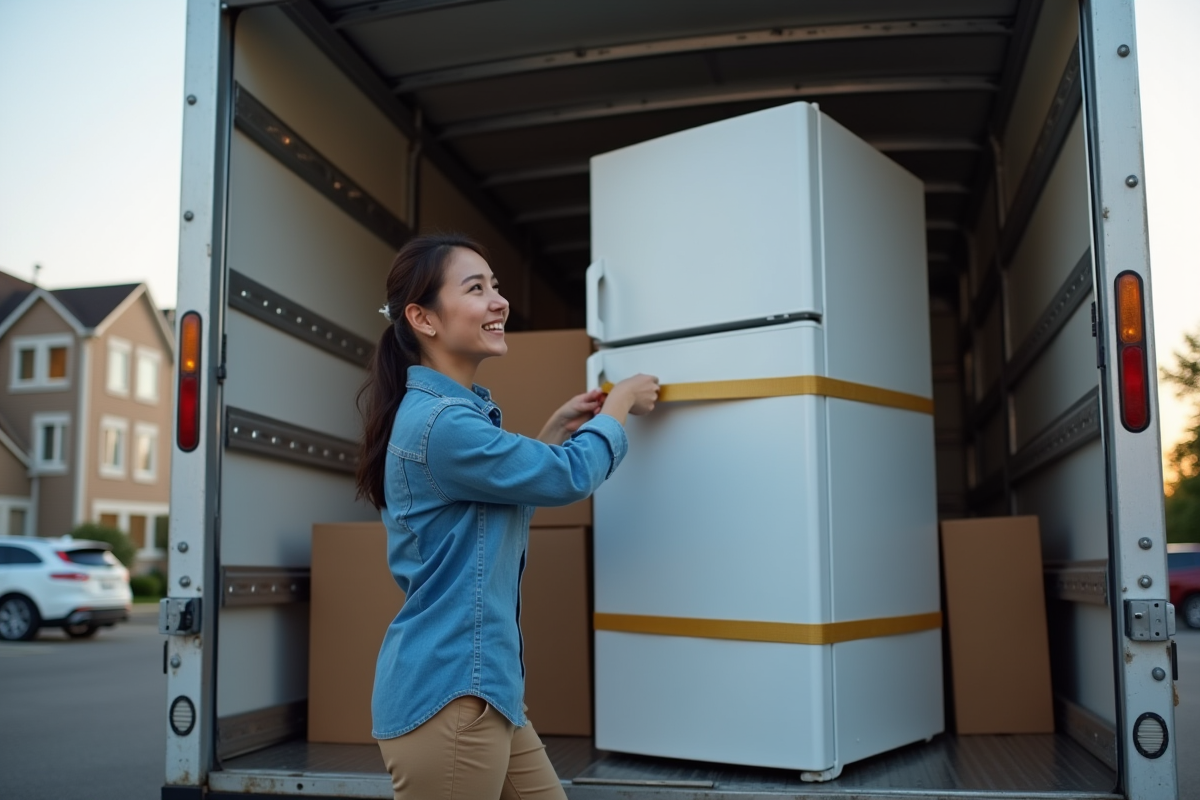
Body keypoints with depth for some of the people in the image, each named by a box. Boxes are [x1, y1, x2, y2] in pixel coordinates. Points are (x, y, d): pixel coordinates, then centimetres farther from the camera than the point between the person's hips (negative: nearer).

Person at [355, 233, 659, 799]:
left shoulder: (457, 410, 12)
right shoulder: (440, 423, -20)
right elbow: (569, 477, -13)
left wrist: (554, 432, 18)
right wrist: (620, 404, 3)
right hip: (445, 696, -10)